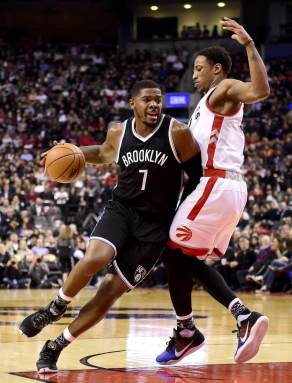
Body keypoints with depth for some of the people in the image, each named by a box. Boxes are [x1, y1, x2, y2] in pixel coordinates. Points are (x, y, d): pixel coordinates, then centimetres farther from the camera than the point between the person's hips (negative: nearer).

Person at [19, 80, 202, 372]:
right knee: (95, 258, -30)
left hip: (155, 225, -2)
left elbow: (200, 171, -2)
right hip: (121, 209, 2)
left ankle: (54, 347, 9)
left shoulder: (177, 133, -13)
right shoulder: (118, 132, 0)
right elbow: (103, 154, 22)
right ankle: (55, 309, -3)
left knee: (110, 292, -5)